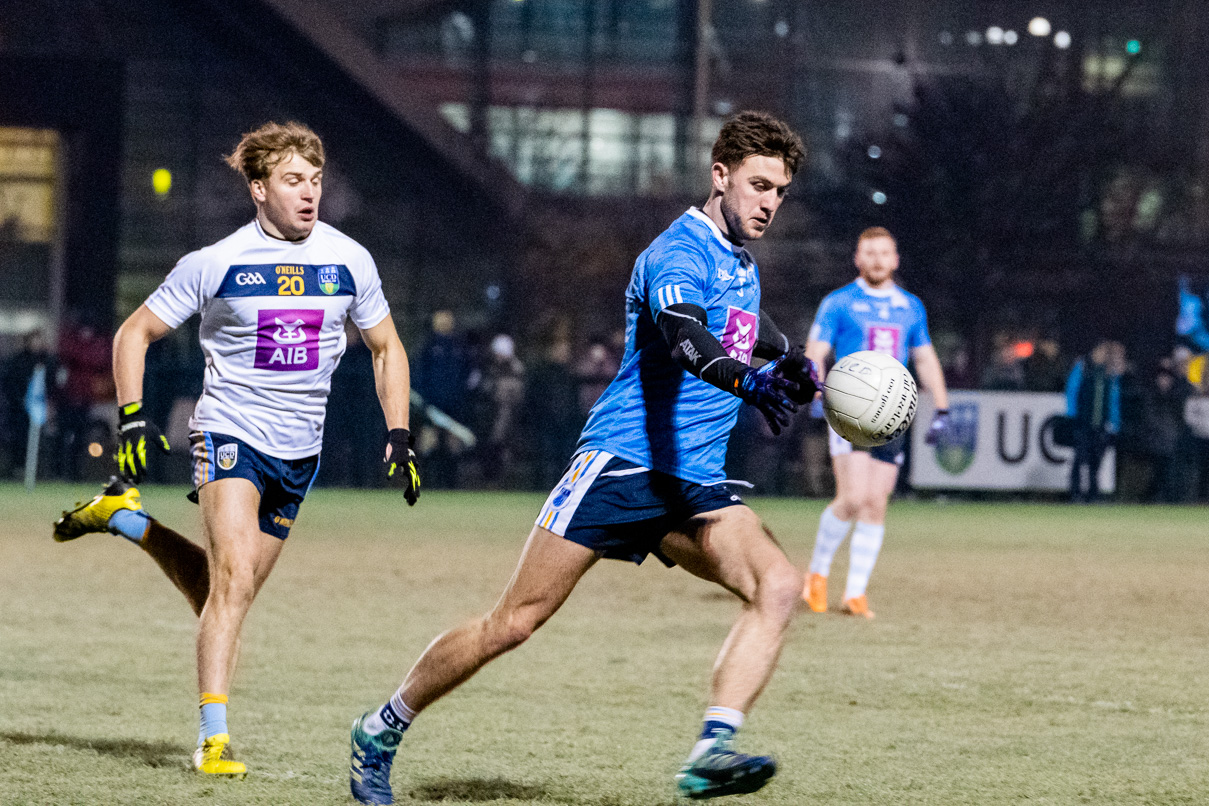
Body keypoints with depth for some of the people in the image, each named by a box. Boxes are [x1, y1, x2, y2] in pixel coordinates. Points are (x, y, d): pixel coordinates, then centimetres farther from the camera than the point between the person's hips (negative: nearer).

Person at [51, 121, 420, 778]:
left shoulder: (349, 261, -1)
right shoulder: (214, 264, -9)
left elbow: (385, 348, 13)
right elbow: (134, 334, 1)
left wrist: (398, 435, 3)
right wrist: (133, 420, -10)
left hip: (299, 452, 4)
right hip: (229, 432, -4)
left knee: (224, 591, 10)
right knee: (234, 580, -21)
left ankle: (125, 519, 32)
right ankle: (213, 741, -19)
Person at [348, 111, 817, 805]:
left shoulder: (741, 263, 17)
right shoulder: (679, 252, -11)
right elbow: (683, 337, -33)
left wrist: (788, 361, 22)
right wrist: (750, 382, -51)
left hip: (696, 486, 8)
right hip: (623, 462, -7)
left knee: (780, 585, -19)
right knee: (515, 622, -6)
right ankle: (382, 731, 12)